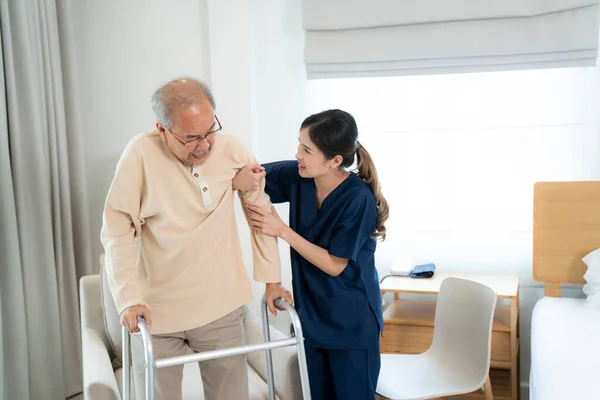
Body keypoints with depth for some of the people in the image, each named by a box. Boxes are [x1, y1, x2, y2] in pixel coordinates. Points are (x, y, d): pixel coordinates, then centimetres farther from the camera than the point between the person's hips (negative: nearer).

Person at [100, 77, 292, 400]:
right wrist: (130, 298, -18)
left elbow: (261, 210, 2)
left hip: (221, 308, 2)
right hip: (157, 310, -1)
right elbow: (118, 229, -11)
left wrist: (271, 280, 4)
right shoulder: (141, 153, -14)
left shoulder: (232, 150, -8)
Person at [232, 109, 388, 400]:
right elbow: (250, 176, -2)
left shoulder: (358, 199, -25)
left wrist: (282, 231, -24)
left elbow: (334, 265, -21)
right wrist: (240, 180, -26)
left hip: (351, 323, -5)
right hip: (311, 315, 5)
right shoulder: (297, 176, -10)